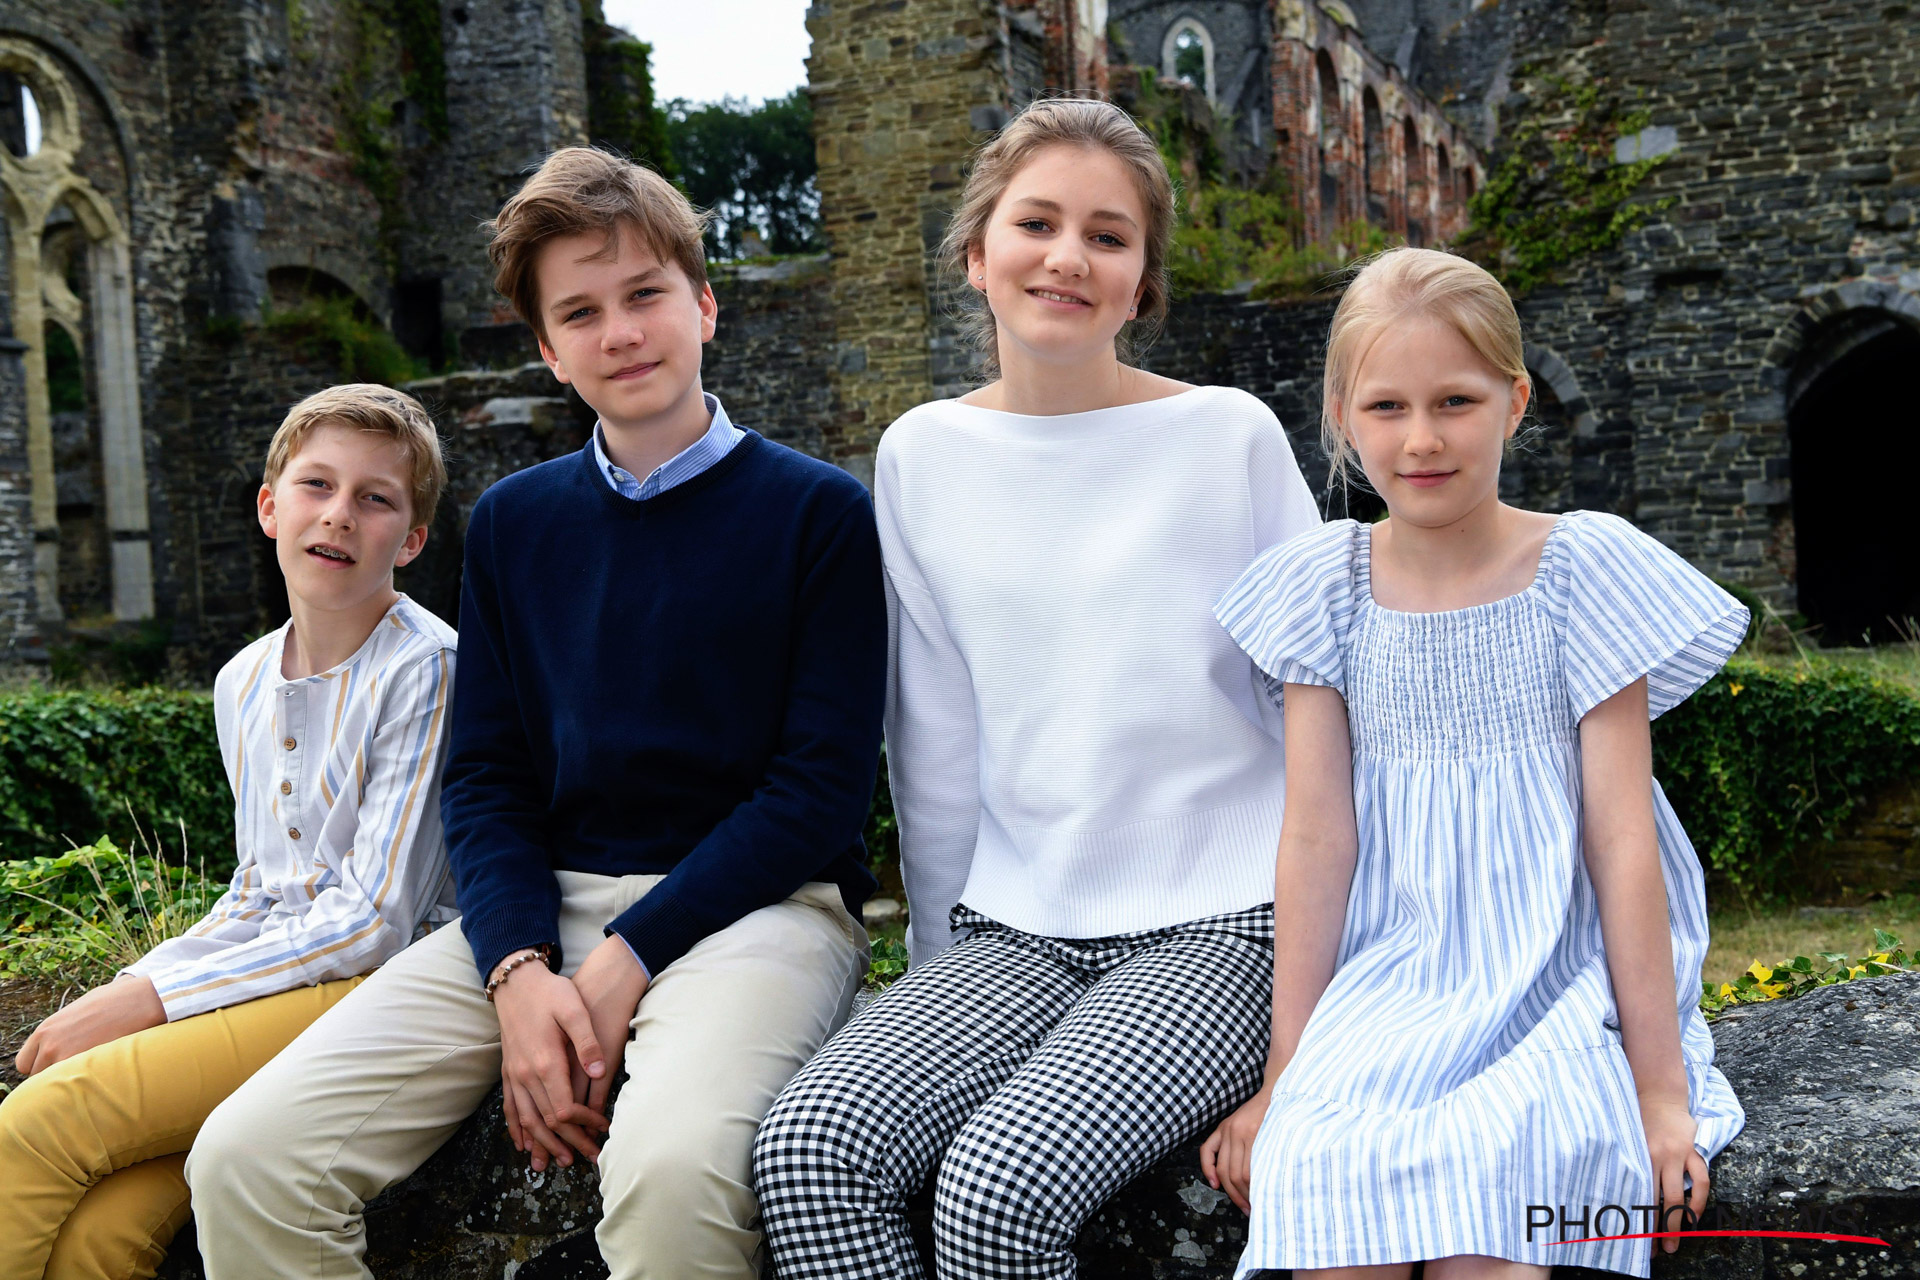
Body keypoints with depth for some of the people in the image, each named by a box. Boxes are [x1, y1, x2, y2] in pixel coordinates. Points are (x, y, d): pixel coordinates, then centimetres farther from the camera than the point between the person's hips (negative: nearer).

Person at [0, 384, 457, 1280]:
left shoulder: (426, 669, -12)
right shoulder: (242, 684, 12)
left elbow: (375, 923, -15)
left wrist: (152, 998, -13)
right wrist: (125, 995, 1)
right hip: (269, 969, 6)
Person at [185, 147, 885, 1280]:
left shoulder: (819, 511, 1)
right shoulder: (513, 522, 15)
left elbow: (823, 785, -5)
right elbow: (486, 779, 10)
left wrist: (625, 962, -13)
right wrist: (520, 969, -9)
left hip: (758, 900, -4)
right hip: (542, 904, 4)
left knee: (671, 1164, -37)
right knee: (246, 1159, -16)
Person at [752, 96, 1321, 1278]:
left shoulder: (1231, 436, -2)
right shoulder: (924, 455, 7)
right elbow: (935, 747, 12)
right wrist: (942, 965, 13)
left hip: (1220, 923, -3)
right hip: (1018, 928, 4)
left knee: (1003, 1181, -27)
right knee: (810, 1147, -20)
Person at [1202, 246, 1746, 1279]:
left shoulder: (1582, 568, -3)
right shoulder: (1325, 587, 3)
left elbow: (1621, 838, -4)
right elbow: (1316, 837, 0)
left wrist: (1661, 1087, -5)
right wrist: (1286, 1073, -2)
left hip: (1563, 979, -2)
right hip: (1390, 982, 2)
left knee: (1478, 1195, -28)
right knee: (1320, 1166, -25)